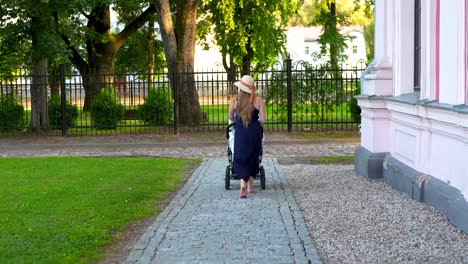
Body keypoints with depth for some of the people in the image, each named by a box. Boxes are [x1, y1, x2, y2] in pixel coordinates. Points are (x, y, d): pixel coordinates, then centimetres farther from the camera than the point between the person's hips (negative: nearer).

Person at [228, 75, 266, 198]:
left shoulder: (234, 100, -2)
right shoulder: (258, 100, -5)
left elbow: (231, 117, 9)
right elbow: (263, 120, -6)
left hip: (240, 132, 0)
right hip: (255, 132, 1)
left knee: (240, 159, 5)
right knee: (253, 158, 16)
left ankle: (243, 182, -20)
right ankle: (250, 186, 23)